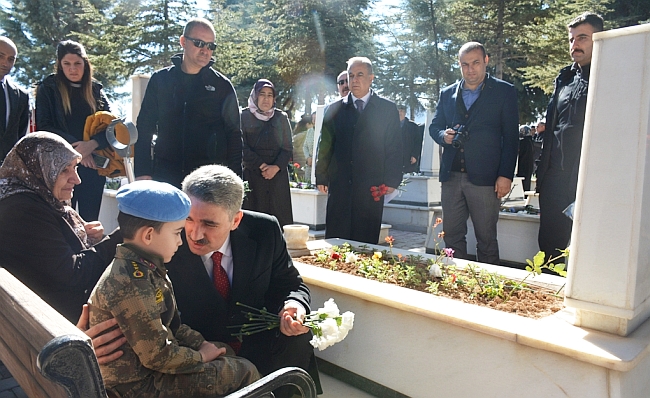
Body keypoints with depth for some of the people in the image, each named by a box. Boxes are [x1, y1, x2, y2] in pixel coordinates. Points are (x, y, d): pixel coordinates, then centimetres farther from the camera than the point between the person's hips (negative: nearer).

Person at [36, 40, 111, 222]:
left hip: (93, 166, 2)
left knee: (91, 223, 5)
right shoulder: (48, 88, 5)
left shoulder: (96, 90, 11)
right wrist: (74, 146, -16)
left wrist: (93, 143, -17)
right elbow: (44, 127, -2)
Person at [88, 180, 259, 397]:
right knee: (244, 373, -6)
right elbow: (157, 357, -26)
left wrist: (201, 344, 1)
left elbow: (171, 324, 11)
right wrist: (200, 356, -11)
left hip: (150, 357, 9)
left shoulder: (146, 266, 2)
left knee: (226, 351, 21)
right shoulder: (132, 284, -29)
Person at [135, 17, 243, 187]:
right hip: (164, 176, 2)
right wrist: (142, 172, 0)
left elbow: (234, 135, 3)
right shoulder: (160, 79, 6)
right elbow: (144, 127, 8)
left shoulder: (222, 85, 3)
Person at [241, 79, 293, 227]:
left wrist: (276, 167, -10)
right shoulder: (244, 116, 6)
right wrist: (261, 166, -10)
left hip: (277, 176, 2)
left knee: (279, 215, -3)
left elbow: (288, 148, 5)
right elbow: (243, 147, -2)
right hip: (252, 175, -2)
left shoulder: (281, 117, 11)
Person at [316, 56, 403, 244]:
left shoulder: (387, 109, 7)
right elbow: (325, 145, 12)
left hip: (372, 187, -1)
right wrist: (321, 177, 5)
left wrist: (391, 181, -4)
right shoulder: (335, 109, 12)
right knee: (335, 240, 2)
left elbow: (395, 147, 4)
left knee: (366, 242, 3)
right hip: (339, 185, 2)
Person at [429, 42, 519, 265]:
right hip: (451, 177, 4)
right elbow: (434, 127, 20)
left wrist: (506, 175, -8)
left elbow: (511, 137, -1)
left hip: (484, 178, -3)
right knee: (452, 237, 9)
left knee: (486, 240, 4)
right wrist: (443, 136, -5)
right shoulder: (447, 94, 14)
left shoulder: (504, 92, 3)